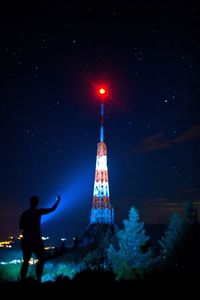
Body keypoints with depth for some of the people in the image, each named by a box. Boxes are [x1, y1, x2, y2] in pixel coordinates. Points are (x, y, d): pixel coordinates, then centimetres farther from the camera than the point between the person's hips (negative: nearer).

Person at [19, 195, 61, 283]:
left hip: (25, 240, 4)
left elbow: (21, 227, 4)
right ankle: (38, 280, 1)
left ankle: (22, 281, 9)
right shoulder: (38, 212, -8)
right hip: (36, 240, -4)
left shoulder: (24, 213, 4)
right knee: (41, 259, 9)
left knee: (26, 261, 13)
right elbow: (52, 209, -4)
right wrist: (58, 200, 9)